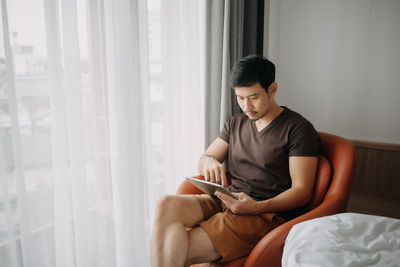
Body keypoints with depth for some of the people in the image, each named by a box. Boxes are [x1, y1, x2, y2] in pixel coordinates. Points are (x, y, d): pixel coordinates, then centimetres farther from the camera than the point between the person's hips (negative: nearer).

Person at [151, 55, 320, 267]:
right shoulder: (236, 123, 18)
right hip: (225, 201, 6)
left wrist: (256, 207, -22)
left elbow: (302, 191, -6)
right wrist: (209, 161, -11)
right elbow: (202, 161, 16)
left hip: (264, 215, -6)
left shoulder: (298, 129, -1)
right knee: (168, 205, -27)